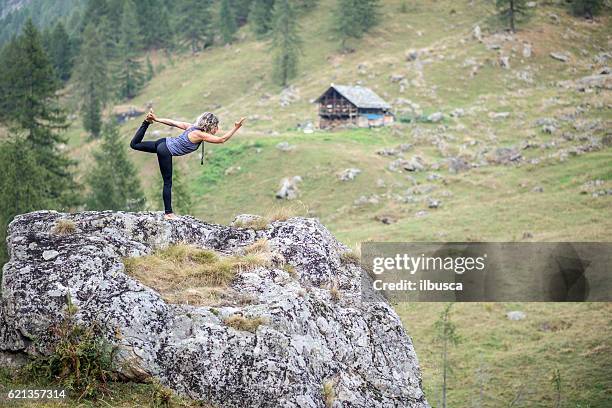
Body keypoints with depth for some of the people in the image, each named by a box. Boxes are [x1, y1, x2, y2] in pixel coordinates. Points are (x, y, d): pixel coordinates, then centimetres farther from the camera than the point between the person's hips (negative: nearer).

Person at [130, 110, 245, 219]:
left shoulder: (192, 127, 4)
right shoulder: (199, 135, -20)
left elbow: (174, 123, 9)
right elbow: (222, 140, -21)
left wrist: (157, 119, 15)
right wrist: (236, 128, -18)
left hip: (165, 142, 8)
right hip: (166, 151, -8)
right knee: (168, 183, -2)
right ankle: (168, 213, 3)